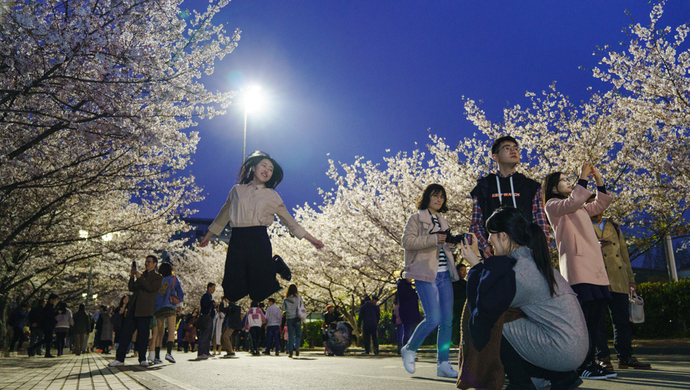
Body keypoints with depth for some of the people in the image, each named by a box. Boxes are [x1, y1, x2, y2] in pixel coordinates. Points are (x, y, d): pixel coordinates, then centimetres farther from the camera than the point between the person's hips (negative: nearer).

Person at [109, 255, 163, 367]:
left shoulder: (158, 277, 4)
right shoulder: (142, 276, 23)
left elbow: (151, 288, -13)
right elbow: (132, 288, 16)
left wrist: (140, 278, -11)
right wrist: (132, 276, 2)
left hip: (144, 310, -6)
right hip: (133, 309, 6)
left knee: (143, 335, -5)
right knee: (125, 333, 3)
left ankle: (142, 359, 4)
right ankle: (119, 359, 7)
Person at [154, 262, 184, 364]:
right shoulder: (174, 279, 8)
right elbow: (180, 293, 4)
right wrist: (179, 300, 23)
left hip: (158, 308, 4)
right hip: (170, 306, -4)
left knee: (160, 332, 9)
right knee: (171, 330, -9)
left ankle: (157, 356, 6)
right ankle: (168, 352, -27)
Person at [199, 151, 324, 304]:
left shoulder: (272, 196, 10)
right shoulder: (237, 190, 12)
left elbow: (289, 221, 10)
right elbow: (223, 216, 21)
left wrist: (311, 238, 5)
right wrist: (207, 236, 27)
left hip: (259, 241, -1)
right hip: (237, 241, 1)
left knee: (259, 294, -1)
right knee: (232, 293, 2)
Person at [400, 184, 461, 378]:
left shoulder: (442, 221, 22)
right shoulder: (416, 218, 1)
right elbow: (407, 241, -13)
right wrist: (434, 239, -20)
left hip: (444, 275, 7)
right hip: (426, 275, -7)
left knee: (447, 320, 2)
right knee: (433, 319, -14)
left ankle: (443, 363, 10)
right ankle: (409, 350, 9)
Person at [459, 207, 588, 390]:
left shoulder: (517, 271, -21)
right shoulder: (533, 259, 8)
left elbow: (484, 306, -13)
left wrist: (476, 264, -6)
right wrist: (479, 260, 16)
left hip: (562, 352, -10)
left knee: (493, 329, -6)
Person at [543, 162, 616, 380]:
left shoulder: (580, 208, 29)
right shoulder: (552, 205, 4)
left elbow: (601, 204, 26)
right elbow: (572, 202, -14)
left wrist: (598, 180, 16)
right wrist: (583, 178, -10)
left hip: (595, 266, 8)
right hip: (576, 268, -8)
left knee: (594, 318, 3)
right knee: (581, 318, -14)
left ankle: (590, 363, 7)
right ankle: (581, 365, -11)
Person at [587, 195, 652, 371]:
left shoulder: (614, 227, 22)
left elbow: (624, 253, 22)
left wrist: (630, 278, 16)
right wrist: (595, 245, -16)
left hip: (618, 280, 4)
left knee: (622, 320, 4)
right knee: (598, 320, -3)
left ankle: (625, 357, 11)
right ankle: (603, 358, 3)